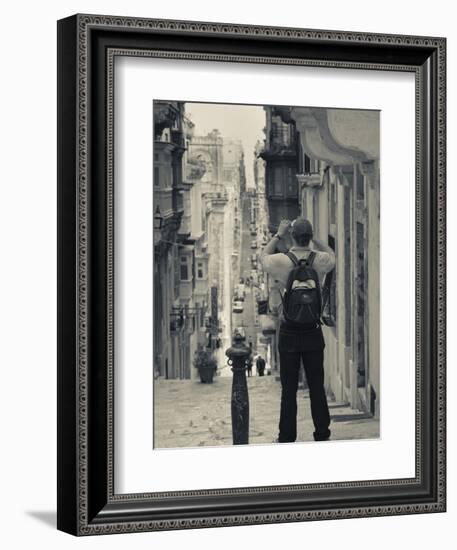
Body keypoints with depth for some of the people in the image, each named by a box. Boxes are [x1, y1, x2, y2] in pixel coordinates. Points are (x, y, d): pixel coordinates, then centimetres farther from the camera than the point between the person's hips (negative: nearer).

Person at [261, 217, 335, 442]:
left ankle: (287, 437, 9)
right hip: (313, 331, 1)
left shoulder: (281, 261, -13)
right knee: (316, 386, 9)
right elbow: (331, 255, 19)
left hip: (289, 331, -1)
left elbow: (264, 256, 11)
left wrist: (279, 235, 17)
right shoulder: (319, 260, -7)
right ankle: (322, 433, 15)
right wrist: (313, 238, 18)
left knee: (289, 388, 4)